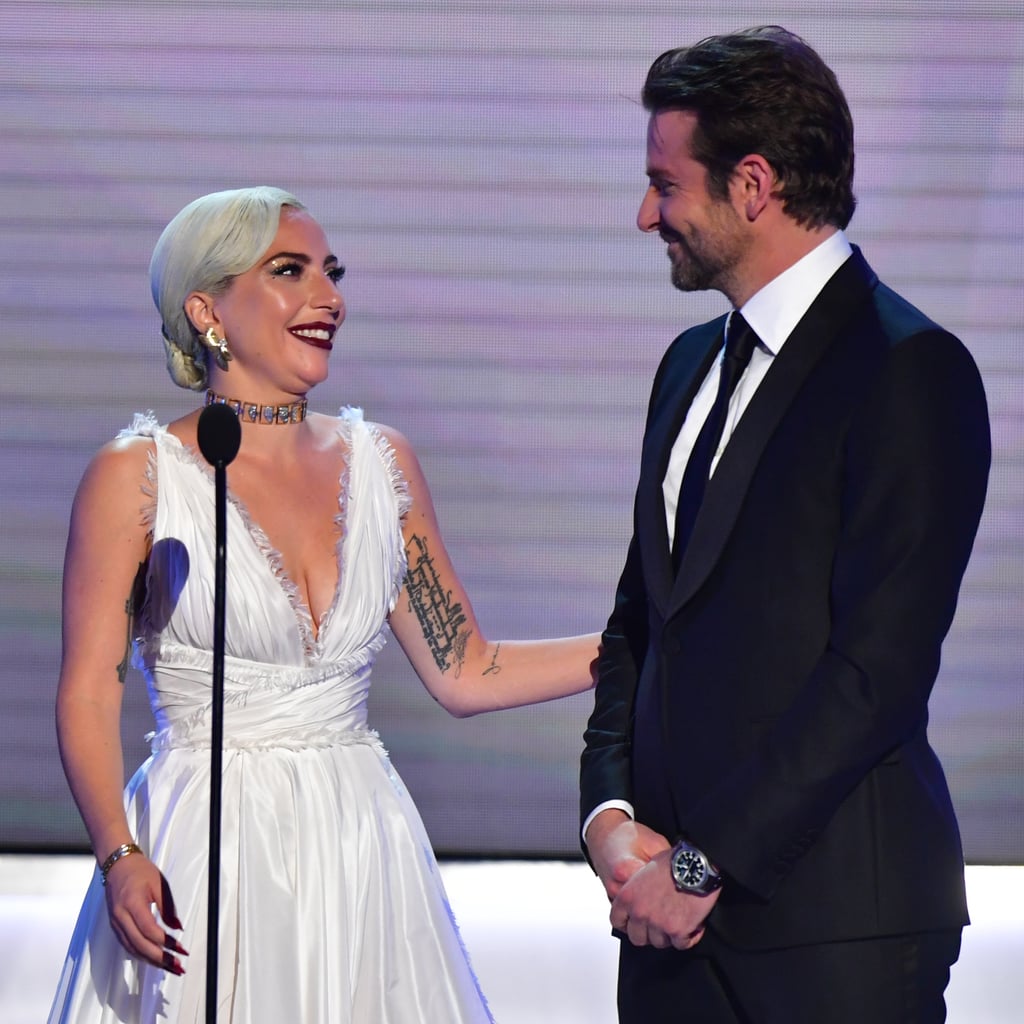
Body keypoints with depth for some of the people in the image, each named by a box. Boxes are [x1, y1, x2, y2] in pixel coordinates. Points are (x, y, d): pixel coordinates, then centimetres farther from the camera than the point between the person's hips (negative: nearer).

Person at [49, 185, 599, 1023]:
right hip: (207, 859, -4)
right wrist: (120, 856, -22)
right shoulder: (136, 475, -4)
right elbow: (88, 696, -7)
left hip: (360, 852, 4)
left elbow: (464, 673, 10)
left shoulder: (379, 463, 8)